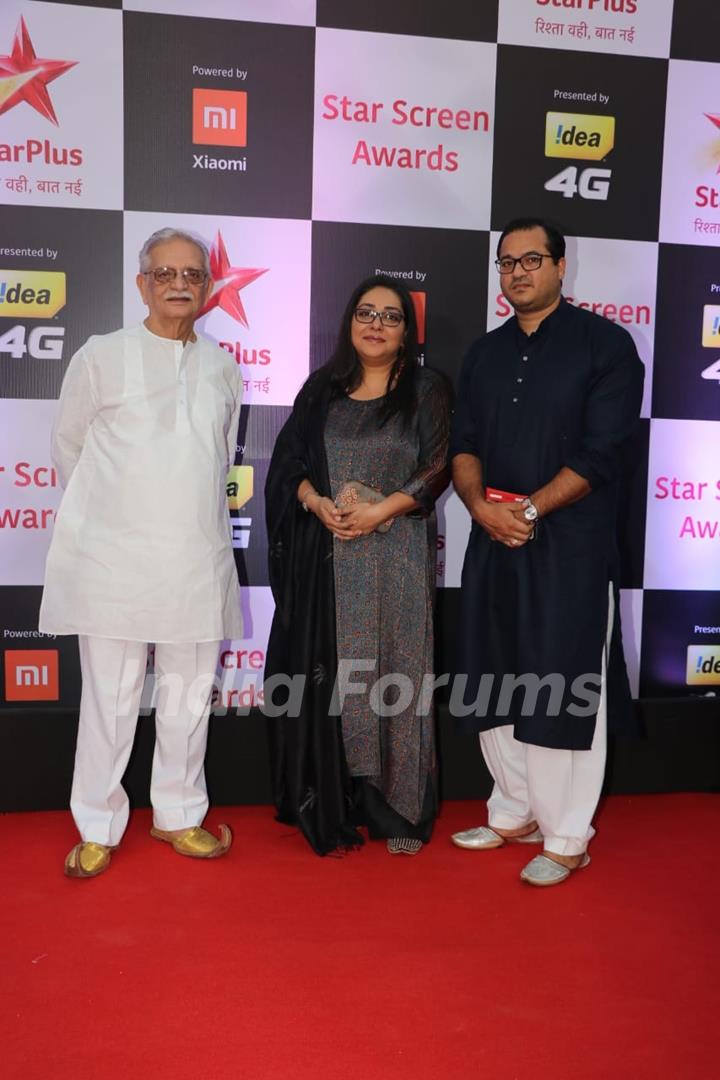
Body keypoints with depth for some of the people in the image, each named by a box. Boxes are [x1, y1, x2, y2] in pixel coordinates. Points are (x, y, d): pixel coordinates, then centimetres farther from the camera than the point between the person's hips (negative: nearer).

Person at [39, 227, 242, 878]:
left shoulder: (222, 368, 10)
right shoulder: (102, 357, 1)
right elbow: (69, 447, 9)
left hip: (198, 559, 3)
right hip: (114, 556, -3)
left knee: (189, 696, 10)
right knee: (110, 696, 3)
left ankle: (179, 814, 26)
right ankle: (97, 829, 18)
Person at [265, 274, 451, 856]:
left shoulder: (427, 390, 6)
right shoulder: (322, 389, 13)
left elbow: (438, 467, -3)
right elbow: (289, 462, 9)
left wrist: (381, 510, -15)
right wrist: (317, 502, -10)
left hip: (396, 554, -2)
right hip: (326, 556, 2)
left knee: (393, 675, -1)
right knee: (328, 675, 3)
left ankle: (399, 809, 9)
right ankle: (331, 804, 14)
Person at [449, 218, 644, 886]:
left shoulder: (605, 344, -2)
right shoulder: (485, 353, 14)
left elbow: (602, 451, -10)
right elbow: (463, 443, 9)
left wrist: (529, 510, -15)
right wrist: (481, 504, -10)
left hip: (570, 545, -5)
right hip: (492, 542, 6)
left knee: (562, 692, 0)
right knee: (496, 687, 11)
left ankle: (567, 838, 15)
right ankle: (514, 814, 29)